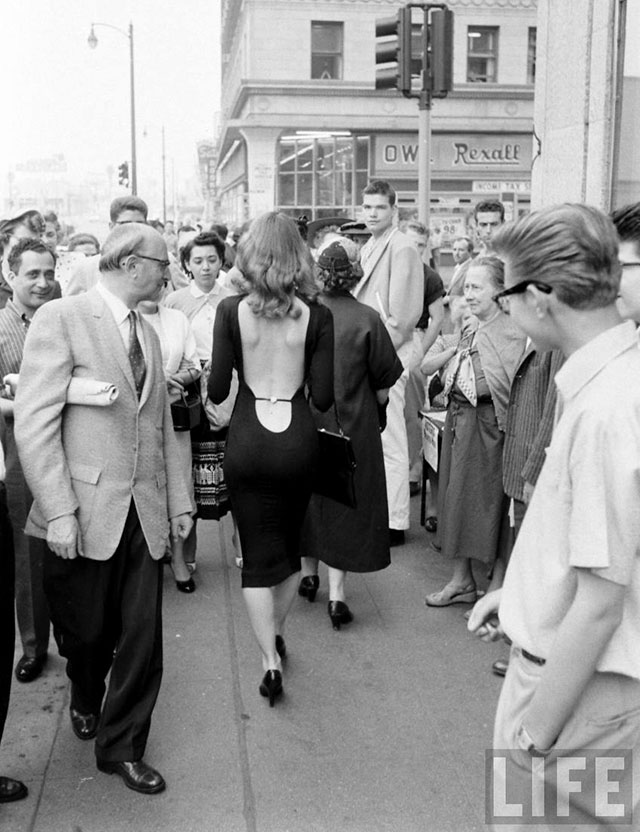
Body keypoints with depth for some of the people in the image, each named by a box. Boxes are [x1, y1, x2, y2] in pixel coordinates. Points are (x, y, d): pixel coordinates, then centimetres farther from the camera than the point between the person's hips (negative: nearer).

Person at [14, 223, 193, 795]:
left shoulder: (147, 334, 14)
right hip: (86, 512, -5)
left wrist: (178, 500, 14)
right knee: (86, 631, 12)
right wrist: (58, 512, -18)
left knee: (142, 637, 6)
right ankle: (86, 700, 44)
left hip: (144, 513, 5)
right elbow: (33, 421, -14)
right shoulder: (61, 319, -8)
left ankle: (122, 747, 24)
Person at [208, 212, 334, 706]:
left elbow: (217, 390, -7)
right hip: (298, 442, 1)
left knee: (258, 553, 8)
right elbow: (324, 397, -7)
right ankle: (275, 632, 39)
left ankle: (270, 660, 4)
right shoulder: (316, 316, -6)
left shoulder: (231, 311, -8)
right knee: (291, 541, 22)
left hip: (247, 442, -1)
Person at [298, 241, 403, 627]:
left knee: (309, 497, 19)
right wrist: (375, 411, 11)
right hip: (352, 426, -2)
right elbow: (384, 384, -8)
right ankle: (337, 593, 6)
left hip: (304, 423, 3)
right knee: (346, 502, 6)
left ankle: (308, 573, 32)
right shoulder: (366, 319, -15)